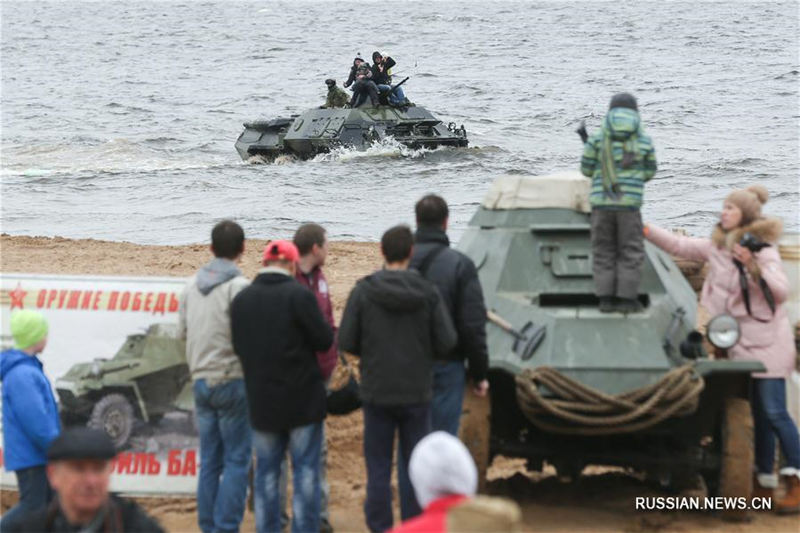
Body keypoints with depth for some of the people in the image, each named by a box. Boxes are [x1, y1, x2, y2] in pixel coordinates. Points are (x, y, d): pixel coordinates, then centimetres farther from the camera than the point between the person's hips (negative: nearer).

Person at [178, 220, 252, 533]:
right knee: (237, 460, -2)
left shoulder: (193, 285, 8)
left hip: (200, 380, 7)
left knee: (209, 460, 12)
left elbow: (183, 331, 14)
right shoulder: (239, 287, -14)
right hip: (232, 379, -7)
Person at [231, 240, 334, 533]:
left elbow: (238, 347, 6)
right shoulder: (298, 295, -14)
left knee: (267, 471, 12)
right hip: (302, 398, -4)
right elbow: (325, 339, -11)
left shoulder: (241, 300, 2)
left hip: (261, 400, 4)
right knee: (306, 470, 3)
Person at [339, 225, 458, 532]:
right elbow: (446, 342, -7)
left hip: (377, 392, 0)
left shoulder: (363, 291, -8)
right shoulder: (427, 293, -7)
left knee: (378, 469, 7)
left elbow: (346, 342, -8)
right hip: (416, 393, 0)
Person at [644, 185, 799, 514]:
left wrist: (753, 266, -31)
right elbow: (678, 246, 15)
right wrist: (644, 230, 7)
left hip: (767, 341, -7)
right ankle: (764, 484, 12)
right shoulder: (716, 248, 9)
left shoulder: (763, 249, -10)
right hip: (739, 342, 7)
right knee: (758, 415, 9)